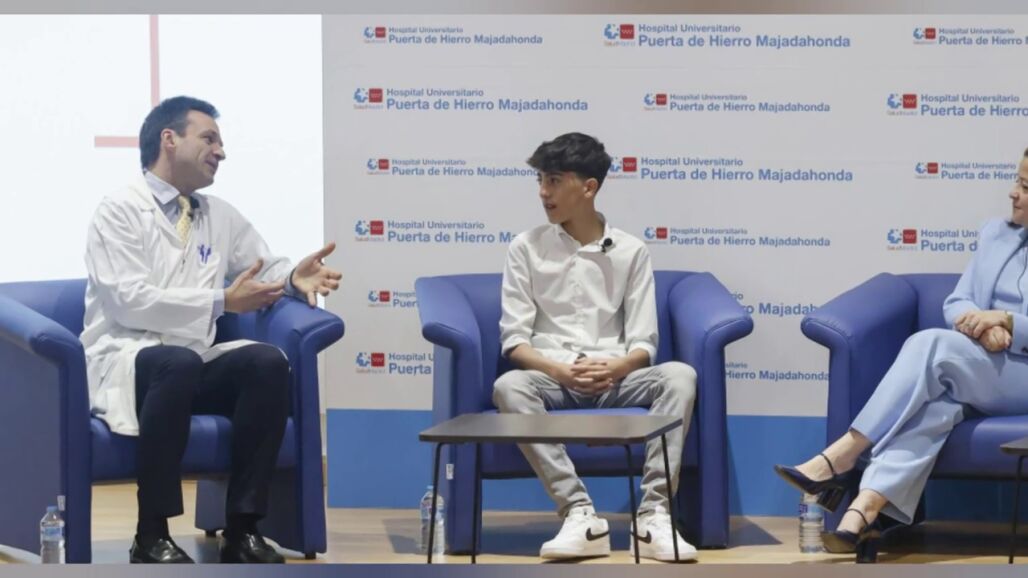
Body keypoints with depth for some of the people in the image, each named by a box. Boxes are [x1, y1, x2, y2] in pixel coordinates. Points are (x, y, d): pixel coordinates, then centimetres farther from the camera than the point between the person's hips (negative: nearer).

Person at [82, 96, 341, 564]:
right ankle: (151, 536, -29)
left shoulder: (221, 216, 15)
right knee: (177, 363, -39)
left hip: (194, 361, 6)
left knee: (267, 362, -23)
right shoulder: (120, 210, -5)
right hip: (126, 360, -6)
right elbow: (131, 302, -16)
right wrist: (222, 302, -19)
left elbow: (266, 269, 24)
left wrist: (295, 278, -3)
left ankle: (241, 528, -20)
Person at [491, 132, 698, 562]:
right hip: (550, 377, 0)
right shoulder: (526, 248, 7)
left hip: (614, 379, 1)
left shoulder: (630, 251, 8)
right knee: (508, 387, -35)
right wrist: (559, 370, -19)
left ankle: (654, 515, -34)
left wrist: (615, 368, -21)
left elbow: (643, 344, 2)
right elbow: (514, 339, 0)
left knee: (679, 376, -29)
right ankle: (581, 514, -38)